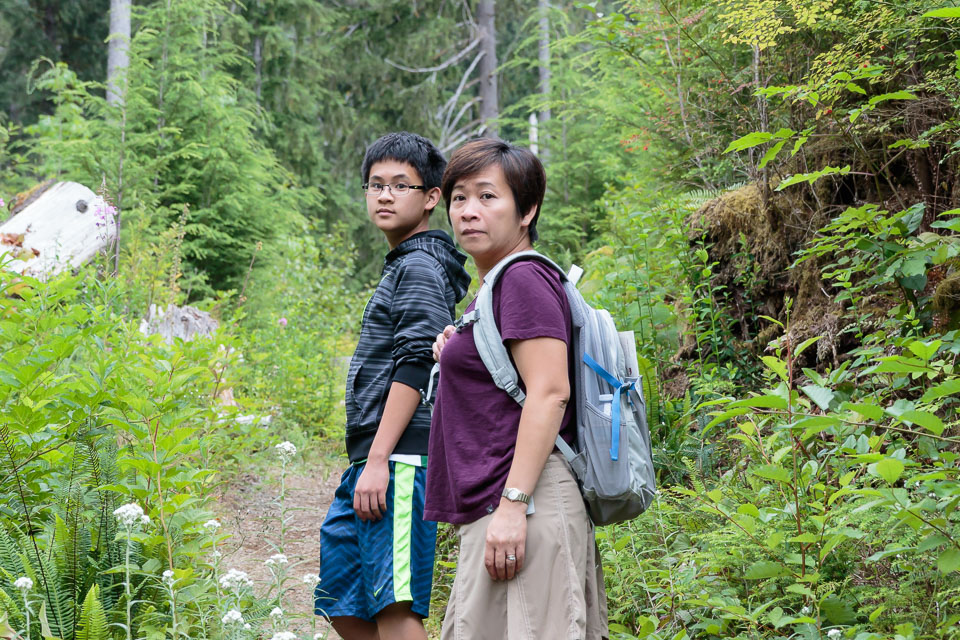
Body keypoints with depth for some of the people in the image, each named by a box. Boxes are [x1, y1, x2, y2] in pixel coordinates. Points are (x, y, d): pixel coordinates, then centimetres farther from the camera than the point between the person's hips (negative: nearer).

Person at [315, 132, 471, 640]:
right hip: (370, 464, 11)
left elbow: (415, 368, -17)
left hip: (400, 462, -11)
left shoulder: (420, 268, -7)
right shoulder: (401, 267, 23)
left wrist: (378, 460, -22)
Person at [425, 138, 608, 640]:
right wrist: (458, 354, 13)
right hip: (492, 507, 11)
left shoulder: (524, 280, -10)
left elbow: (549, 392, -20)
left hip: (525, 502, -11)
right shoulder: (494, 289, 21)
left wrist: (513, 503, -25)